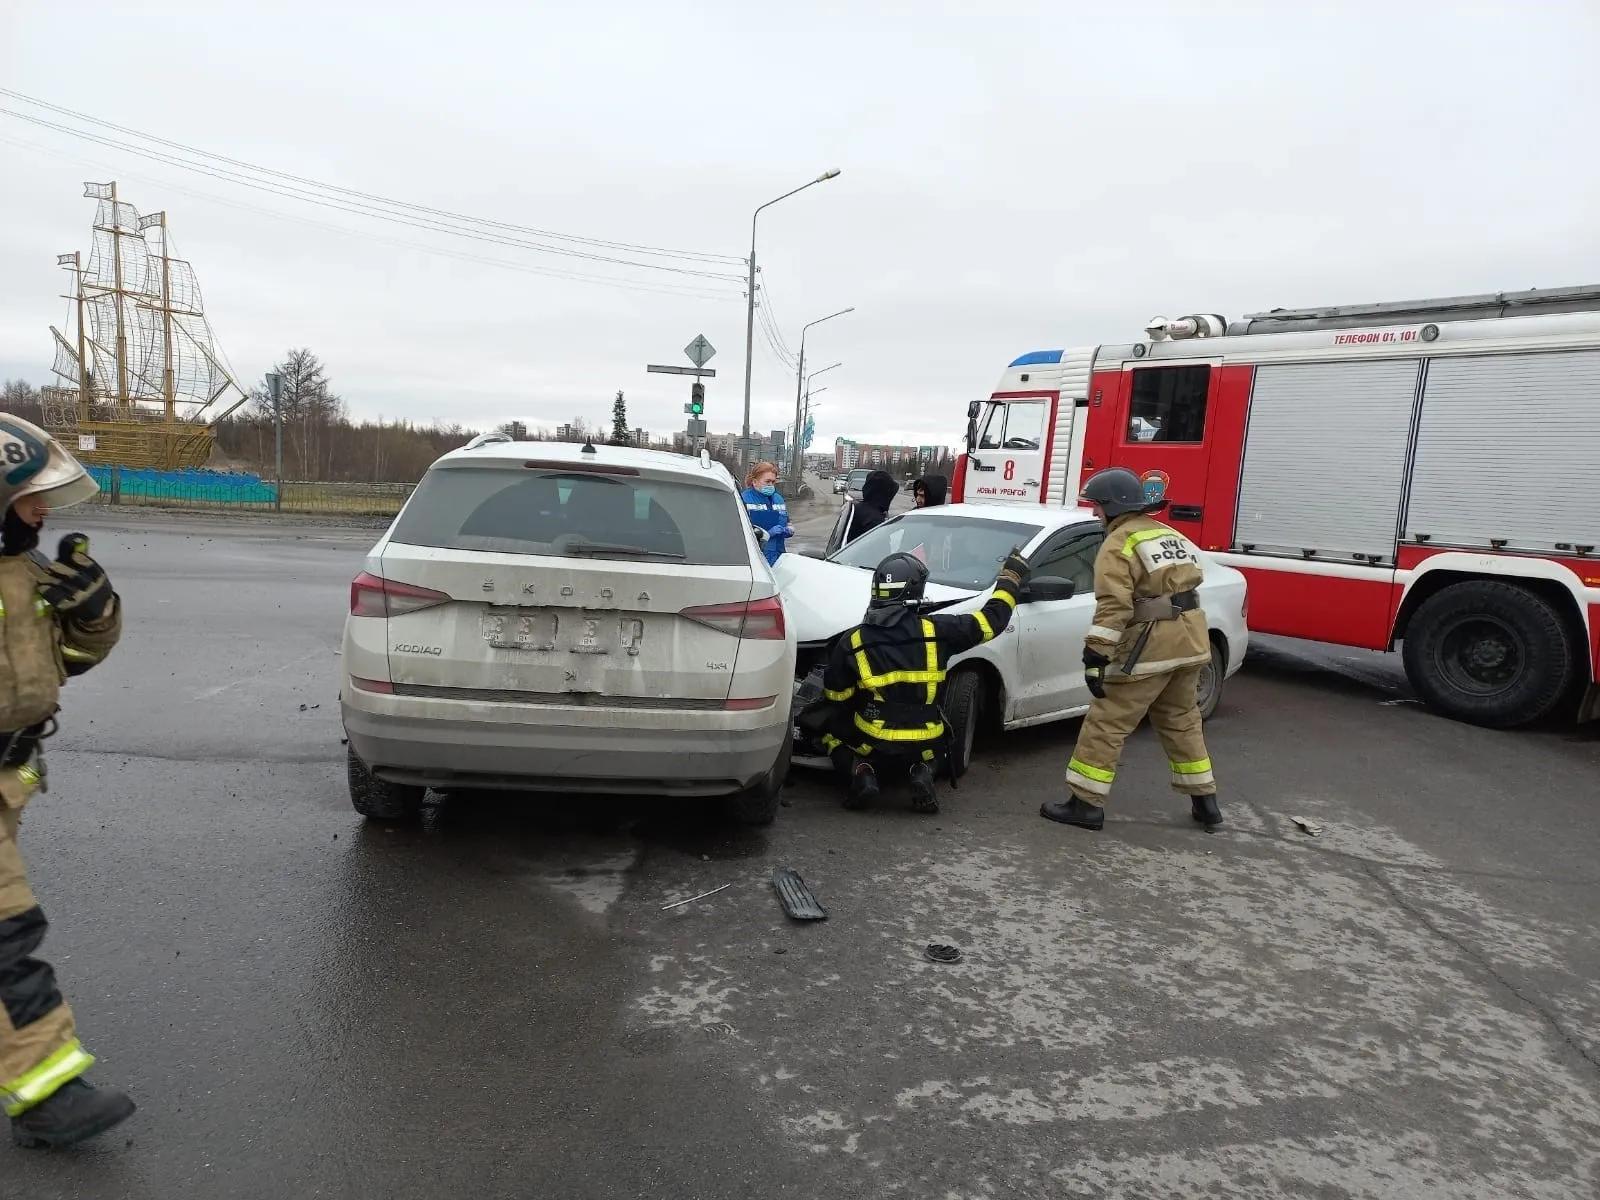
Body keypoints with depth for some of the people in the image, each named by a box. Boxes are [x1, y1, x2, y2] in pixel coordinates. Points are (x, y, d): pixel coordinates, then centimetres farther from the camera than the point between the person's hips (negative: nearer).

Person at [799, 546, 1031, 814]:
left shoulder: (852, 642, -6)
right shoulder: (936, 630, -7)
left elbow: (834, 695, 4)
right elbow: (993, 619, 2)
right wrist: (1011, 576, 17)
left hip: (872, 742, -1)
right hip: (924, 746, 2)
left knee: (826, 721, 25)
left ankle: (860, 772, -2)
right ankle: (923, 771, 3)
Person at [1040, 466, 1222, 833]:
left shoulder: (1120, 543, -9)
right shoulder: (1170, 535, 18)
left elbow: (1113, 607, -20)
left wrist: (1095, 656, -21)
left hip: (1152, 646, -9)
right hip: (1191, 641, 9)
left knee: (1106, 723, -2)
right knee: (1181, 722, 22)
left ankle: (1086, 804, 0)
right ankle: (1205, 801, 28)